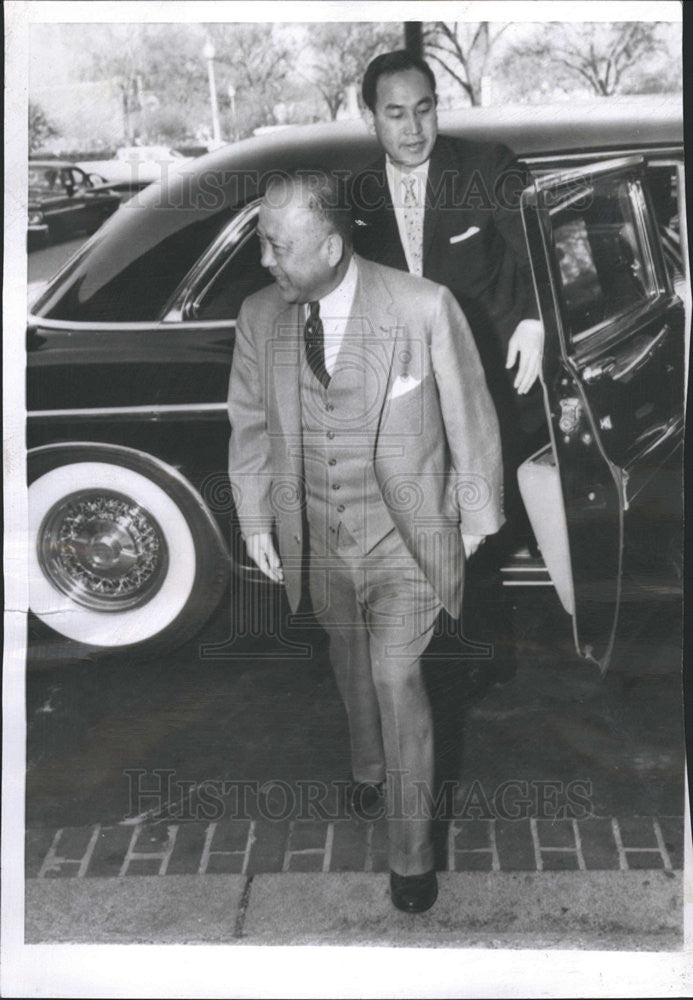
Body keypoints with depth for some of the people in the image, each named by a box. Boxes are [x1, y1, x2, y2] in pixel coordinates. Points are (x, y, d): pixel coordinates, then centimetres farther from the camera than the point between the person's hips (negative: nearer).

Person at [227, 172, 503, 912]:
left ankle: (412, 850, 9)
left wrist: (476, 517, 0)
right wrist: (256, 523, 5)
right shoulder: (259, 316, -7)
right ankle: (368, 766, 52)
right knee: (351, 663, 22)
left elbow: (469, 415, -8)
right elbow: (250, 425, 5)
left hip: (407, 533, -4)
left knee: (396, 678, -9)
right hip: (318, 538, 4)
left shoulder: (424, 307, -19)